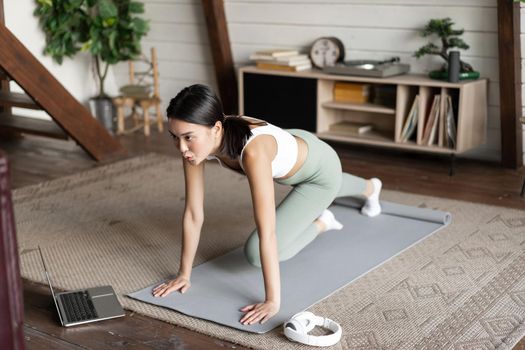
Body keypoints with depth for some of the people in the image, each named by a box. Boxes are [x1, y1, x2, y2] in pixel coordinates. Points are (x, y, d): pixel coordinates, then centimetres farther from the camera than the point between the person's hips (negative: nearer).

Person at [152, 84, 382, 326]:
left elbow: (267, 232, -47)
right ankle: (370, 187, 76)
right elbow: (193, 213, -20)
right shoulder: (197, 142, -28)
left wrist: (273, 301, -46)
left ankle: (320, 223, 16)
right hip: (294, 150, 6)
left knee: (254, 253, -12)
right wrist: (184, 274, -17)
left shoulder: (252, 150, -48)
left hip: (320, 167, -6)